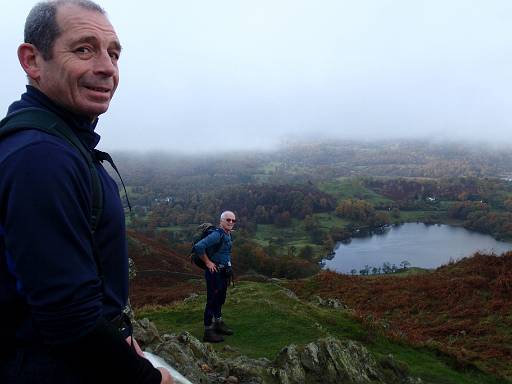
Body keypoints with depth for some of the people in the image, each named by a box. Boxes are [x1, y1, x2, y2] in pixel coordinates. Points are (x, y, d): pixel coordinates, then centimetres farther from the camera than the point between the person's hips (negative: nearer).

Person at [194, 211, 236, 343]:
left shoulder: (228, 235, 9)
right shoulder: (217, 234, -21)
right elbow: (198, 246, -32)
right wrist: (208, 262, -21)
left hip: (224, 271, 9)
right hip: (214, 272, -9)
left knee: (220, 299, 21)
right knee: (212, 301, -2)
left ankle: (218, 323, 37)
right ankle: (208, 331, 8)